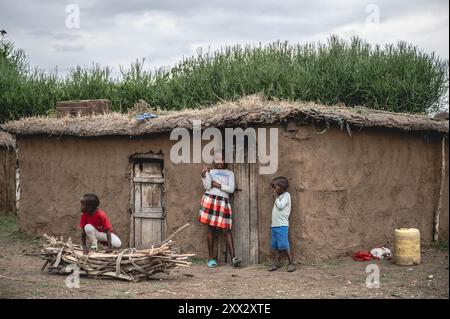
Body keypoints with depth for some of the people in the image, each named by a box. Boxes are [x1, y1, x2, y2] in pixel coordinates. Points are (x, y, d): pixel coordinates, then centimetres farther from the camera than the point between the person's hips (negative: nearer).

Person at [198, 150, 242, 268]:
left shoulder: (229, 173, 15)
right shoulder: (210, 172, 14)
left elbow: (231, 189, 3)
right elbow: (207, 187, -2)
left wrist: (218, 185, -3)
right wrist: (204, 174, -13)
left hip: (223, 202, 0)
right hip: (210, 200, 0)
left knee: (226, 229, -8)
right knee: (211, 229, -1)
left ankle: (233, 258, -16)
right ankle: (211, 257, 2)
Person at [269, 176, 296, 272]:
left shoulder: (286, 195, -2)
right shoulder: (279, 197, 20)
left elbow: (280, 206, -15)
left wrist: (276, 197, -3)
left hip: (282, 225, -8)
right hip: (274, 225, 8)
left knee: (284, 245, -9)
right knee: (275, 246, 6)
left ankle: (291, 263, -4)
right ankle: (276, 263, 9)